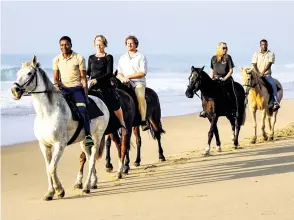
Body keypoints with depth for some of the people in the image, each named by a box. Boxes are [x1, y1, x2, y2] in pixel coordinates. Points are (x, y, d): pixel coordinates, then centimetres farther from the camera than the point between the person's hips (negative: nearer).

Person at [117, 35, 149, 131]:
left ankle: (143, 121, -31)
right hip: (125, 83, 4)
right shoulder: (122, 58, 22)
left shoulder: (141, 57, 8)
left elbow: (143, 72, -3)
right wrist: (123, 78, -5)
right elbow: (119, 73, 18)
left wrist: (129, 76, -9)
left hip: (138, 82, -4)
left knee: (140, 97, -33)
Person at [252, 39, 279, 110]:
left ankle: (275, 102, -30)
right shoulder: (256, 54, 6)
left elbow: (269, 64, -11)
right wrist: (258, 74, -16)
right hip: (257, 74, 2)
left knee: (273, 84, -28)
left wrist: (263, 72, -24)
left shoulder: (271, 54, 2)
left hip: (267, 75, -2)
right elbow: (254, 65, 0)